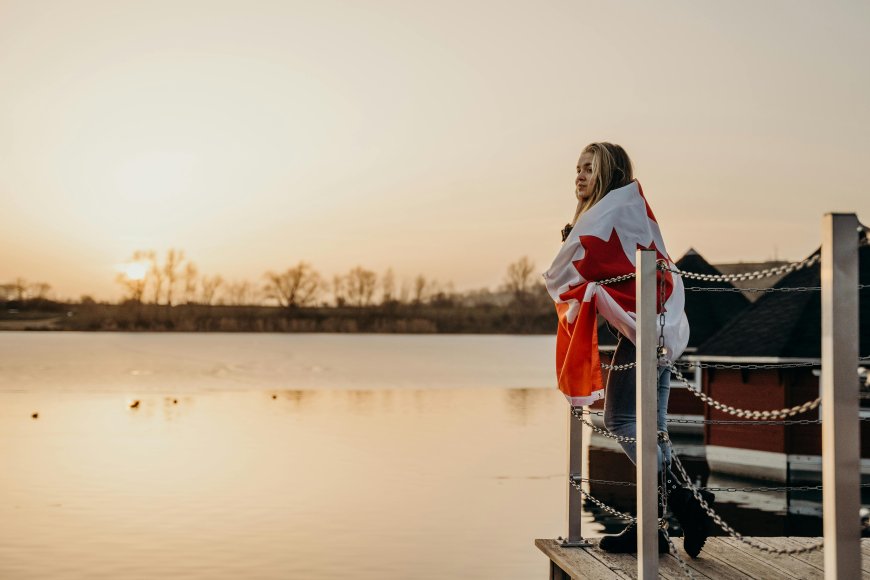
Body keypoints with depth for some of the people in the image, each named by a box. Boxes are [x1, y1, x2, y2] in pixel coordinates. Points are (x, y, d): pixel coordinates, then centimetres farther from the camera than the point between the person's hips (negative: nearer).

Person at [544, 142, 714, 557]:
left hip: (641, 327, -10)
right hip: (663, 328, 10)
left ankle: (682, 500, -17)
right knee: (651, 428, 7)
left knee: (620, 419, -11)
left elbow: (561, 274, -5)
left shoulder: (608, 212, -6)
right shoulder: (635, 209, 21)